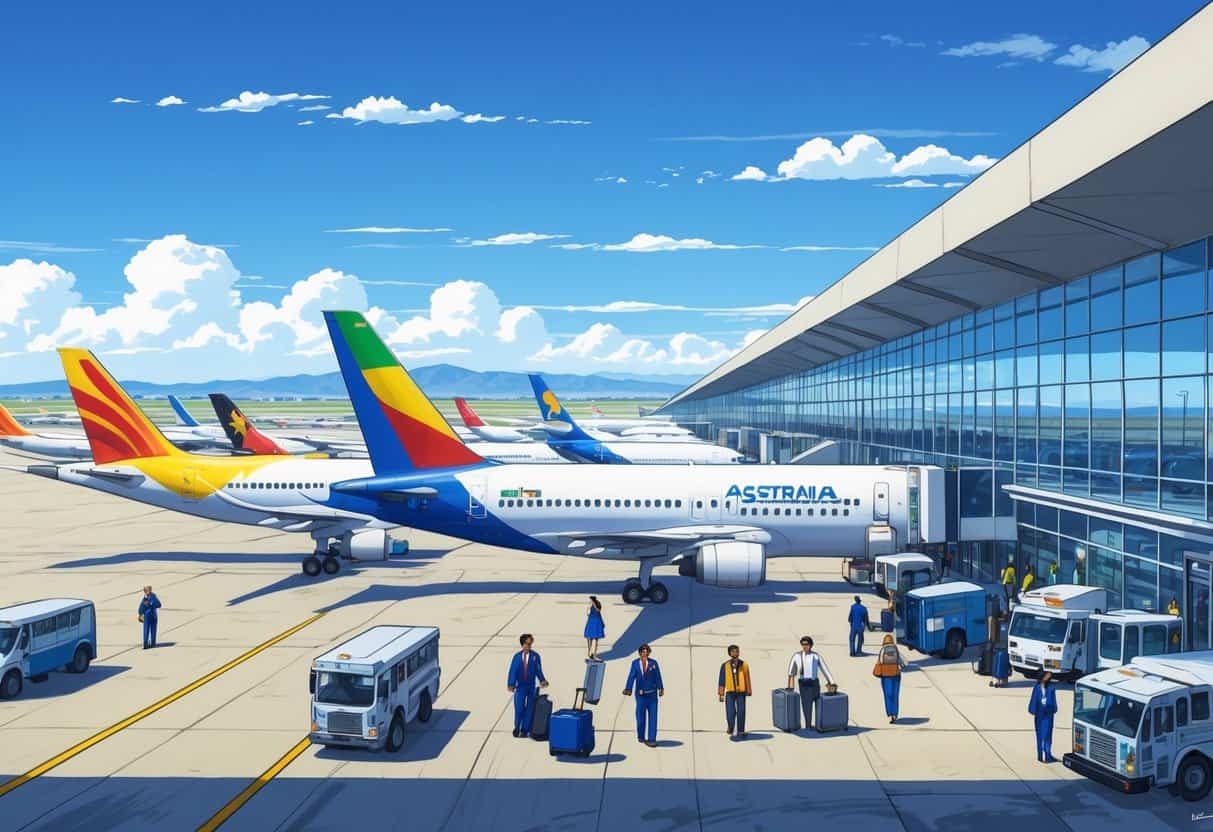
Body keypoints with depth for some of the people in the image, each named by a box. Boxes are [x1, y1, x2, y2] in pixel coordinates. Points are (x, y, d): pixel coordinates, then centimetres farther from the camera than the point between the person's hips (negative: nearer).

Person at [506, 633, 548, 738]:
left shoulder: (535, 656, -1)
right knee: (519, 708, -4)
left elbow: (538, 670, -1)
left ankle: (525, 730, 15)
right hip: (520, 686, 0)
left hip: (531, 687, 0)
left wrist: (542, 680, -15)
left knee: (529, 708, 4)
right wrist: (511, 684, -11)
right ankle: (517, 728, 16)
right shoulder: (517, 656, 0)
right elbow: (513, 671, -3)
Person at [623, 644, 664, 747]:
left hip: (652, 695, 0)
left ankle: (651, 740, 1)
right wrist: (628, 690, -27)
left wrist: (661, 689, -20)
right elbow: (631, 677, -15)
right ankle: (641, 737, 31)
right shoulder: (635, 663, -6)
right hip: (640, 695, 0)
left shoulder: (653, 663, -5)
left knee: (653, 718, -3)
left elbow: (658, 677, -9)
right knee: (641, 717, 9)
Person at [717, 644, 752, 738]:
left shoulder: (744, 665, 2)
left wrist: (749, 691, 6)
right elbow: (722, 680, 1)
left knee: (741, 712, -2)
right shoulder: (725, 666, -1)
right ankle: (730, 727, 21)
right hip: (730, 692, -1)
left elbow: (747, 679, 6)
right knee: (730, 712, -6)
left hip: (741, 692, 1)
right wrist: (721, 694, -1)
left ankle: (740, 732, 10)